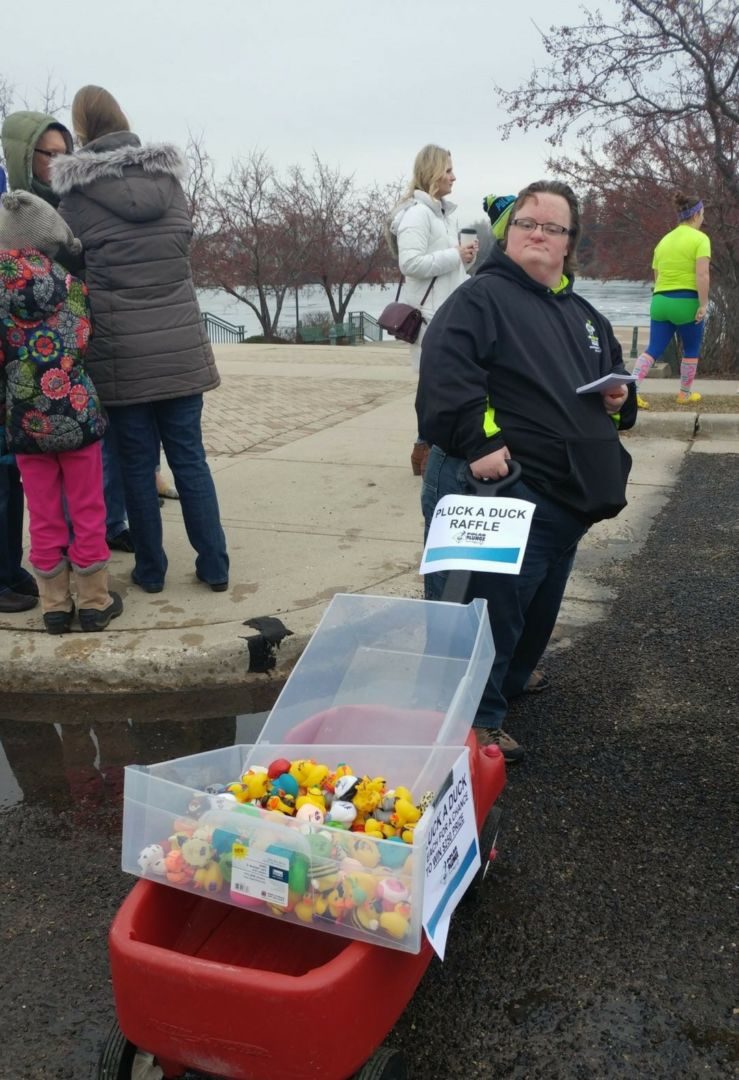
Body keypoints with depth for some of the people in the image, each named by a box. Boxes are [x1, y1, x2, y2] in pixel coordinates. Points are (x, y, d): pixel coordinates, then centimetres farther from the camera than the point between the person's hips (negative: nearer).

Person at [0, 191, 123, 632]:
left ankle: (55, 604, 19)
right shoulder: (73, 286, -4)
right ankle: (94, 601, 18)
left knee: (44, 518, 11)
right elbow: (85, 345, -2)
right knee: (87, 513, 10)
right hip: (78, 415, 0)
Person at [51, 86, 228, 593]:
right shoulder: (169, 180, 5)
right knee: (190, 457, 9)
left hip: (120, 350, -2)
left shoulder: (76, 195, -4)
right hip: (180, 343, 3)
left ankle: (151, 570, 18)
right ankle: (215, 566, 13)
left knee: (137, 462, 8)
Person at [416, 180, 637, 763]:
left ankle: (510, 682, 41)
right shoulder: (482, 296, -7)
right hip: (502, 484, -9)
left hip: (568, 496, 9)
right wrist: (478, 443, -28)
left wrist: (621, 398, 8)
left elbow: (614, 373, 31)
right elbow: (445, 372, -22)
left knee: (539, 609, 19)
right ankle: (477, 718, 8)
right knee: (491, 607, -5)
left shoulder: (583, 314, 19)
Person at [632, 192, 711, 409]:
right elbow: (702, 274, -16)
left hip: (660, 301, 6)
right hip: (686, 302, -6)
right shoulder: (700, 238, -5)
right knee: (691, 350, 13)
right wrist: (703, 304, -15)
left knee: (652, 349, 4)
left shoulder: (664, 240, 16)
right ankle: (685, 394, 23)